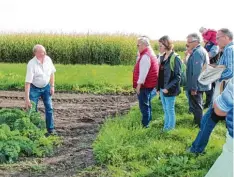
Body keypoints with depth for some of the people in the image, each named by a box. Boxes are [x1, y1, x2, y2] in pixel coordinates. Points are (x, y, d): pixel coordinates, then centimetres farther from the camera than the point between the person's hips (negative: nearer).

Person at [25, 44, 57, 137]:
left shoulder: (48, 59, -13)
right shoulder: (31, 64, -28)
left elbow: (52, 72, 5)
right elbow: (28, 82, -28)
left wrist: (52, 86, 2)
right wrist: (27, 99, -30)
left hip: (46, 87, 4)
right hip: (34, 88, -4)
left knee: (49, 108, 3)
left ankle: (51, 130, 12)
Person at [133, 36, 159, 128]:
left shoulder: (145, 56, -20)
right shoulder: (150, 53, 13)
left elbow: (143, 72, -24)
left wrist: (139, 85, -22)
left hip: (144, 85, -11)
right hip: (149, 85, 11)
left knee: (144, 105, -4)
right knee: (147, 104, 19)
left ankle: (145, 125, 1)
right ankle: (148, 121, 29)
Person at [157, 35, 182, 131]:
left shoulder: (175, 58, -15)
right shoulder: (162, 57, 8)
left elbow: (177, 77, -16)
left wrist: (168, 88, -20)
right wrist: (158, 87, 10)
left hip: (169, 90, -7)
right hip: (162, 88, 7)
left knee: (170, 109, 5)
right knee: (165, 109, 18)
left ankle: (171, 128, 20)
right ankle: (166, 127, 30)